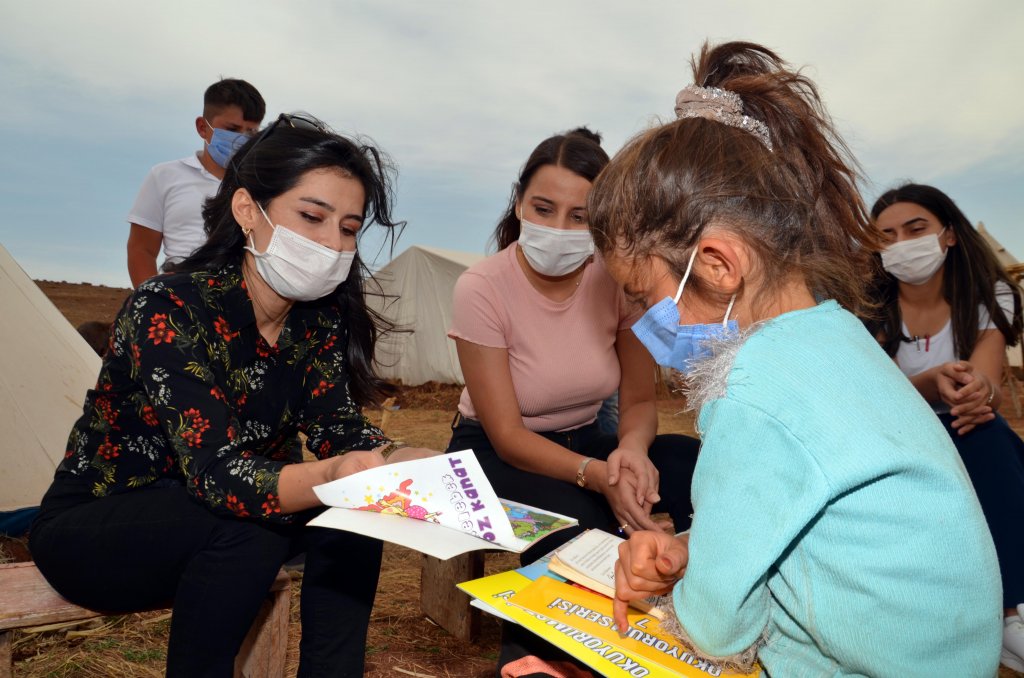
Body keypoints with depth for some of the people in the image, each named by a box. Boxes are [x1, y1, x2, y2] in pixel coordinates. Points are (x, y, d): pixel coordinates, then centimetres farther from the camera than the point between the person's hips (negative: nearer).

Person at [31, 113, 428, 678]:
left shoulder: (320, 318, -9)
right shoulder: (167, 310, -27)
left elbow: (339, 431, -12)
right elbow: (216, 470, -36)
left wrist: (405, 462, -34)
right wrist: (329, 477, -55)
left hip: (206, 520, 5)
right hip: (89, 527, -5)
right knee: (244, 527, -33)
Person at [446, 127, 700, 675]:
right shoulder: (481, 288, -22)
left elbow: (639, 401, -5)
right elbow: (507, 434, -21)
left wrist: (631, 450, -28)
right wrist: (597, 475, -37)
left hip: (584, 439, 3)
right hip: (495, 453, -3)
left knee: (698, 467, -25)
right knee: (579, 522, -34)